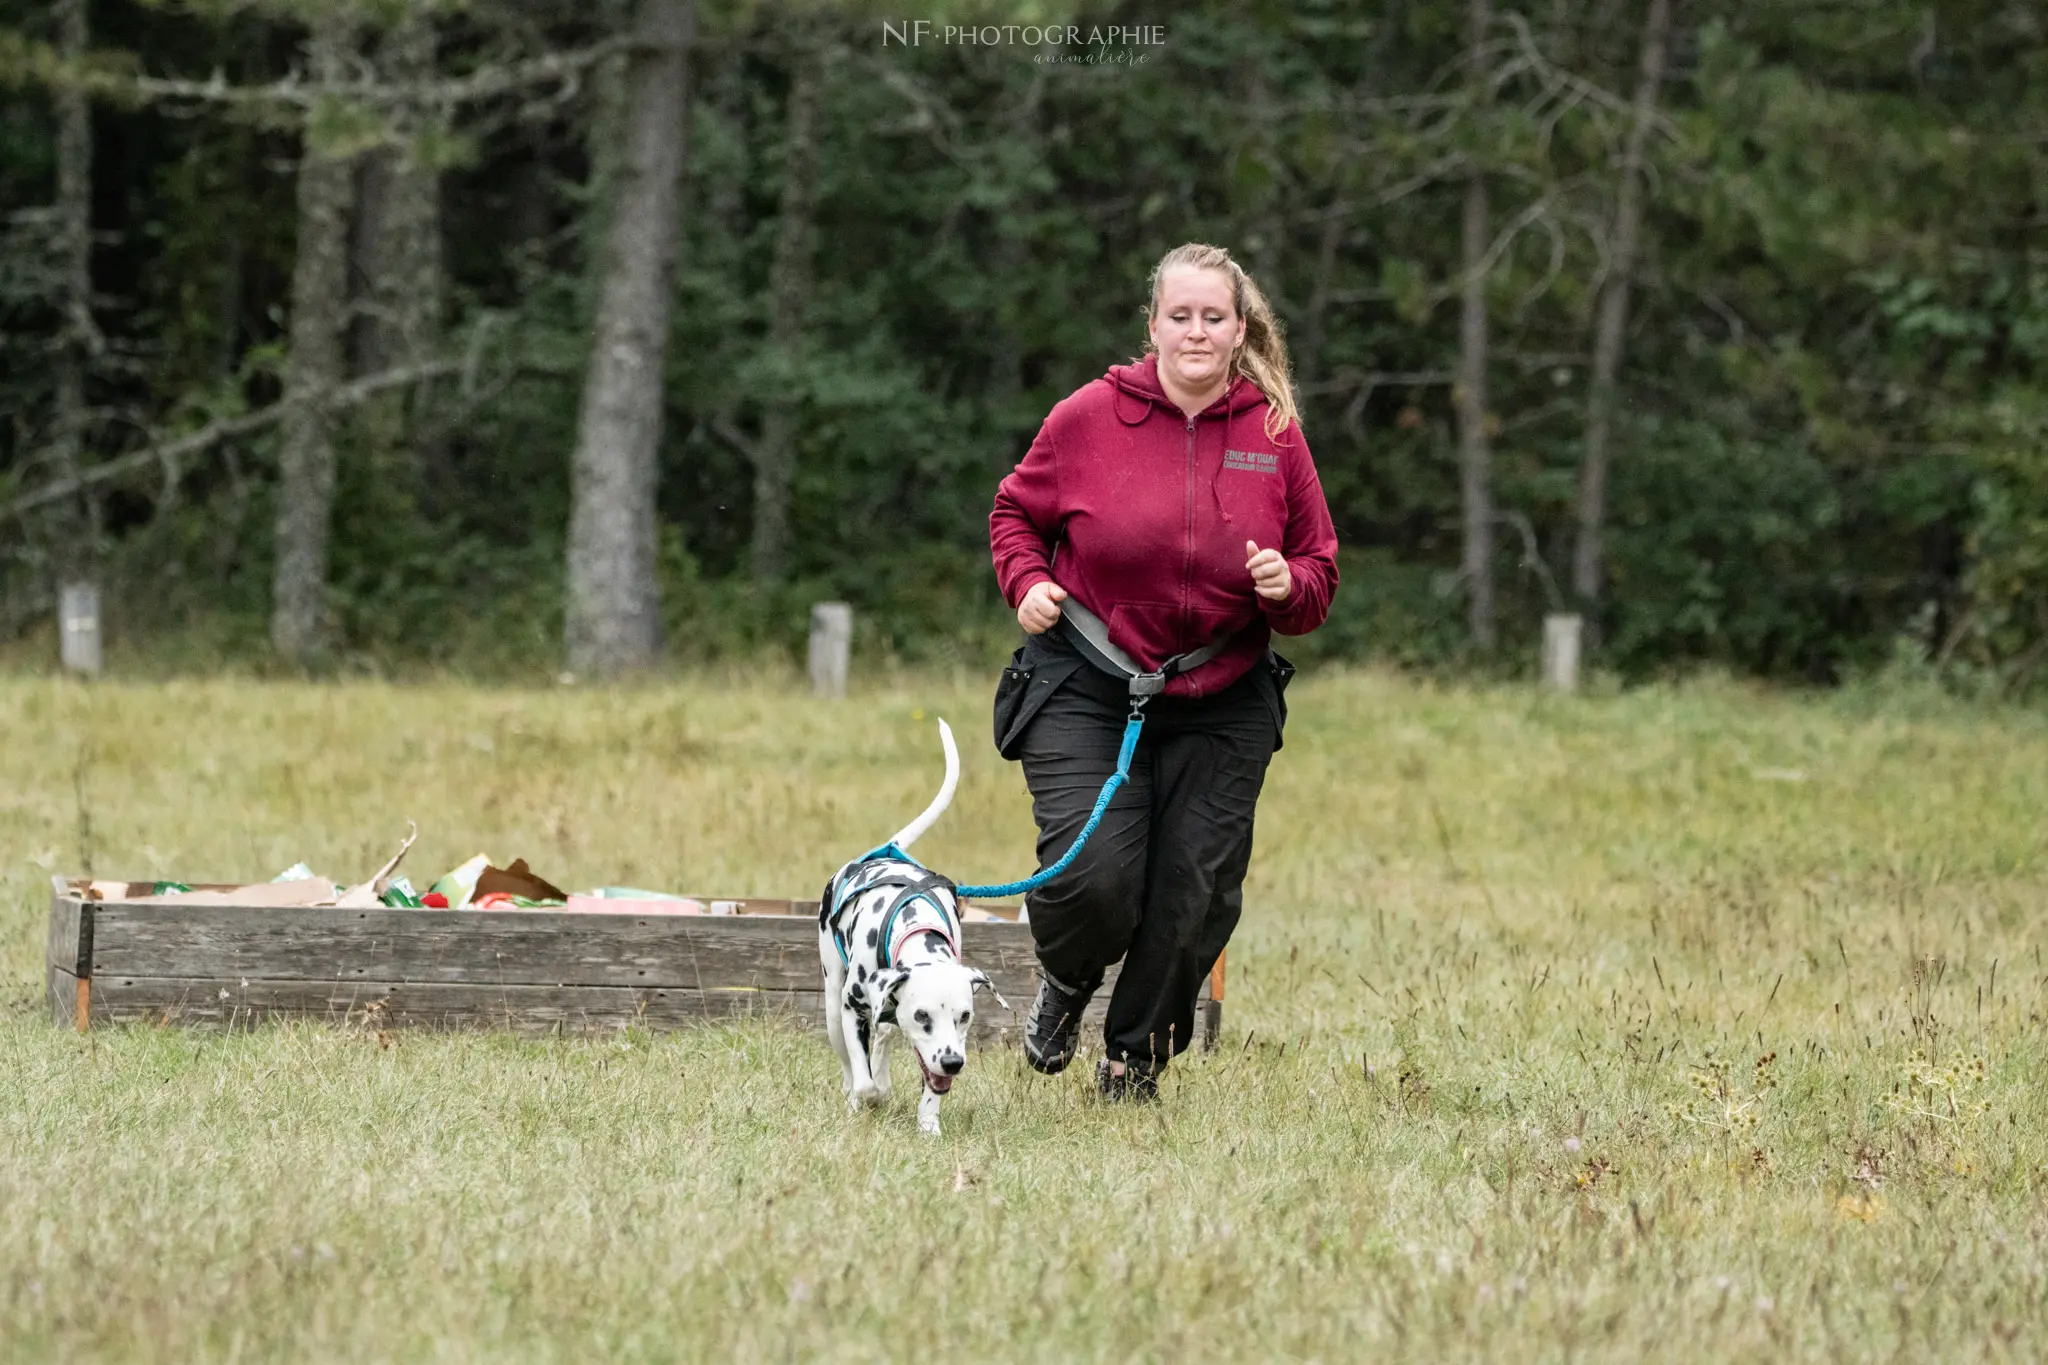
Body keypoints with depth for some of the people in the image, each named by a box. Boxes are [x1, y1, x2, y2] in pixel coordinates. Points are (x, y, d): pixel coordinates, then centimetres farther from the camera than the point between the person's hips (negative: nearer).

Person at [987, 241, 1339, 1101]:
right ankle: (1065, 985, 21)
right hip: (1086, 693, -2)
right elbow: (1016, 511, 11)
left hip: (1222, 707, 2)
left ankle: (1136, 1062, 25)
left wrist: (1290, 588, -14)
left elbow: (1319, 568, 8)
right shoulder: (1090, 417, -5)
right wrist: (1027, 584, -7)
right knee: (1092, 876, -16)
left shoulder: (1274, 435, 0)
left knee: (1195, 897, 1)